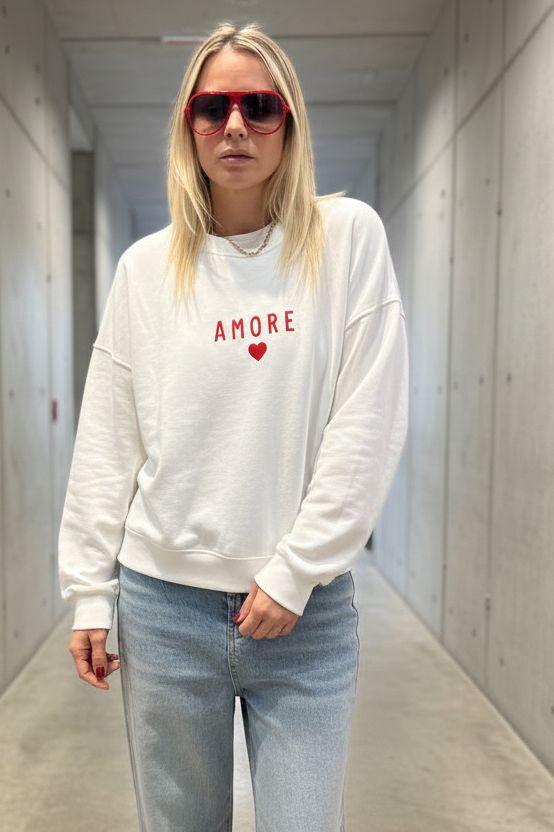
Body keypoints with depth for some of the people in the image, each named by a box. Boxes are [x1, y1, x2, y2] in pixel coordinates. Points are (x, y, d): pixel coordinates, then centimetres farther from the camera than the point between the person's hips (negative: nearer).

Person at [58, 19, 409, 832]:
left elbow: (369, 426, -8)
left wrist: (293, 573, -10)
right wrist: (89, 592, 3)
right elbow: (106, 446, 4)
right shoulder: (146, 266, 3)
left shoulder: (347, 235, -2)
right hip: (164, 599, 2)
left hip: (308, 607, -1)